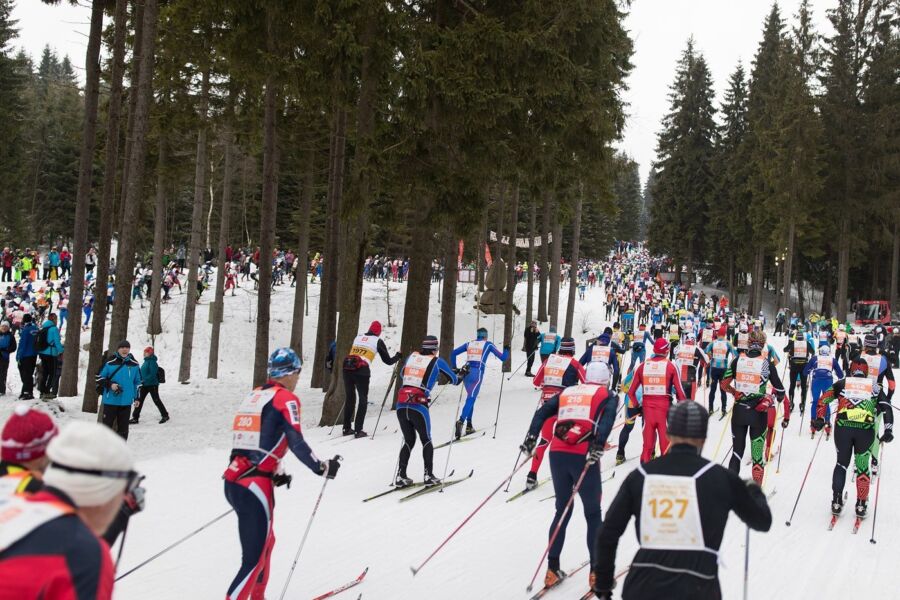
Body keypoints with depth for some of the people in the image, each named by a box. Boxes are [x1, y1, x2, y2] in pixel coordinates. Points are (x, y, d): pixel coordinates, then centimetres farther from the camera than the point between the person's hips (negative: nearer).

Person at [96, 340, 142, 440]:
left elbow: (138, 382, 13)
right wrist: (110, 384, -14)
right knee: (107, 424, 3)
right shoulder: (110, 363, -6)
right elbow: (99, 377, 0)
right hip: (110, 401, -3)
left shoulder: (134, 364, 4)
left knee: (123, 427, 8)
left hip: (126, 401, 3)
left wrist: (137, 397, 11)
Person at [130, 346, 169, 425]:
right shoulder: (146, 361, 12)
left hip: (152, 385, -9)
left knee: (156, 400, 0)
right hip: (145, 386, 9)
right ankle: (135, 418, 9)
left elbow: (153, 374, -23)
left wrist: (144, 380, -26)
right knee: (139, 400, 5)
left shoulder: (152, 362, -16)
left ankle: (165, 415, 14)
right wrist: (141, 381, 8)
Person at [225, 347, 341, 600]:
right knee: (255, 558, -6)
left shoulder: (253, 395, 18)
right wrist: (323, 468, 2)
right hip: (255, 486, -8)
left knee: (265, 541, 27)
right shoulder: (286, 398, -4)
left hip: (233, 481, 8)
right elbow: (296, 443, -10)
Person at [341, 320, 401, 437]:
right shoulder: (378, 341, 9)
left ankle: (347, 428, 21)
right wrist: (398, 355, 30)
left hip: (347, 369, 4)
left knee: (349, 399, 17)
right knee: (363, 401, 8)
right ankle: (358, 431, 2)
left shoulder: (358, 338, 20)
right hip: (362, 372, -4)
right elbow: (388, 361, 13)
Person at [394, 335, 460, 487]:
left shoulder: (412, 356, 14)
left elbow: (402, 374, 32)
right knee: (426, 440, 14)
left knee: (409, 441, 16)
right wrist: (463, 372, 35)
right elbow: (455, 380, 15)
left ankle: (401, 476, 10)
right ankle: (428, 476, 9)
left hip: (401, 405, 4)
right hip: (419, 406, -4)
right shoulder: (437, 361, 4)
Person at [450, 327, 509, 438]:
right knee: (471, 398, -14)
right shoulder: (488, 344, 9)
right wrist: (506, 350, 32)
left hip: (466, 372, 4)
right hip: (477, 373, -4)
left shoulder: (469, 344, 18)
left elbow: (453, 353, 13)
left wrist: (454, 368, 18)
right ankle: (461, 421, -36)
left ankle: (469, 425, 15)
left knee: (471, 397, 19)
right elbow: (503, 358, 12)